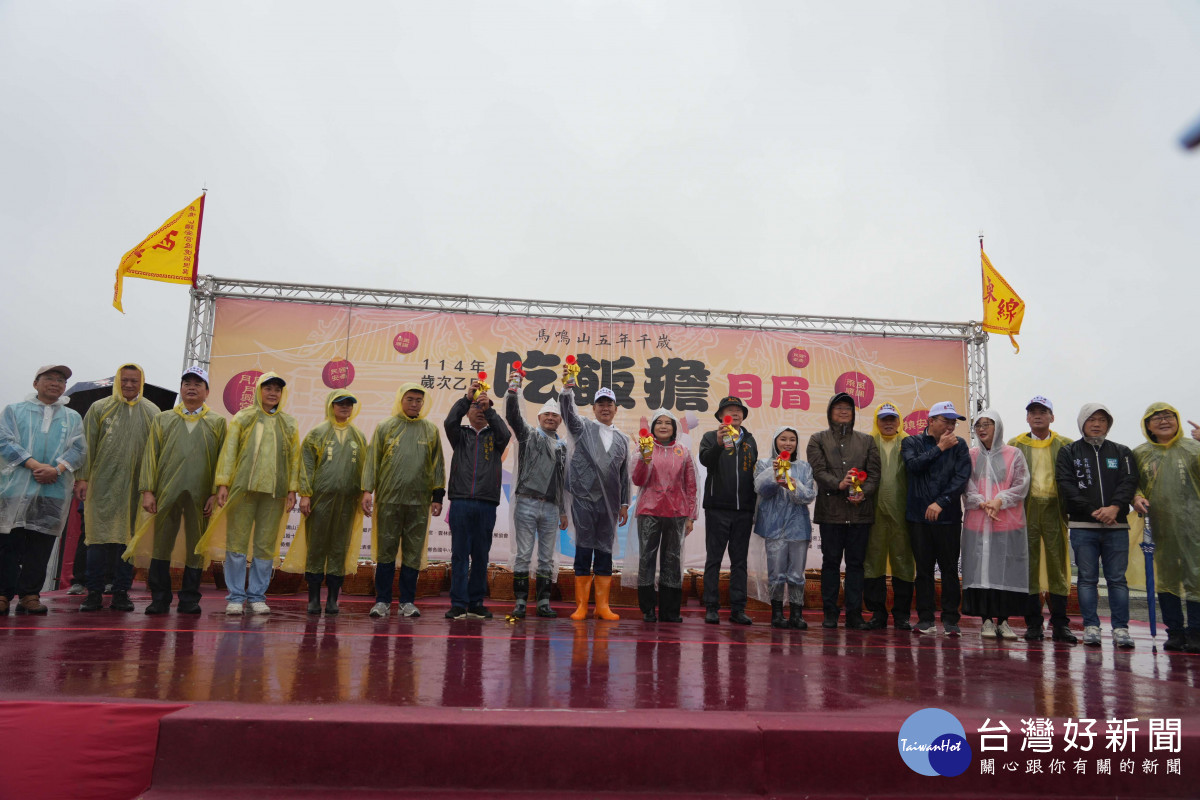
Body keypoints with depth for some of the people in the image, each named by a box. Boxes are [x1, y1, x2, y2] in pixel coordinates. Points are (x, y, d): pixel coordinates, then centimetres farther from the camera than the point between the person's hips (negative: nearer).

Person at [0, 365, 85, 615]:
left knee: (41, 544, 1)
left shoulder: (72, 418, 17)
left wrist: (57, 469, -13)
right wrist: (35, 465, -15)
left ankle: (30, 594, 7)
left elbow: (79, 449, 6)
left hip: (54, 490, 1)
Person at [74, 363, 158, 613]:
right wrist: (82, 477, -3)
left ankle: (121, 592, 10)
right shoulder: (99, 408, 7)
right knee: (99, 537, -1)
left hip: (136, 486, 1)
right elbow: (87, 445, 5)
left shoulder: (152, 412, 9)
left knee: (129, 537, 3)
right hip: (102, 484, -1)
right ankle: (94, 593, 7)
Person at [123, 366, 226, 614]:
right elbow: (150, 456, 8)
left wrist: (216, 494, -4)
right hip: (166, 492, 1)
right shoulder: (162, 419, 14)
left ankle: (189, 600, 12)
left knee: (196, 546, 3)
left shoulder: (218, 422, 11)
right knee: (161, 544, 2)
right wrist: (147, 490, -2)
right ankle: (160, 599, 12)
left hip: (200, 495, -1)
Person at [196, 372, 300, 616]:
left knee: (266, 545, 4)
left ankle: (257, 596, 12)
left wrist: (292, 489, 2)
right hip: (243, 487, -1)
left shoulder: (289, 423, 13)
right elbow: (228, 451, 3)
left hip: (274, 492, 1)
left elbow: (295, 457, 10)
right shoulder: (242, 418, 8)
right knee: (237, 542, -1)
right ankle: (235, 597, 7)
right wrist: (223, 483, -6)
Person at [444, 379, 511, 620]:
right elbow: (450, 422, -6)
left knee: (481, 555, 5)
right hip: (461, 502, -1)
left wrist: (489, 409, -13)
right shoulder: (461, 435, 14)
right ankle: (458, 604, 3)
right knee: (459, 553, -1)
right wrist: (466, 398, -13)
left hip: (486, 503, 1)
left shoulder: (494, 436, 15)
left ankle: (476, 603, 13)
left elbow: (505, 434, -7)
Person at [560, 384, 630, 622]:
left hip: (609, 503, 3)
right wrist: (567, 389, -30)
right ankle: (581, 606, 6)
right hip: (584, 499, -2)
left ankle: (602, 606, 11)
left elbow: (625, 475, 15)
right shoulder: (583, 428, 7)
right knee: (584, 551, 0)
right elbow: (568, 410, -12)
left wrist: (624, 504, 10)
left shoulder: (622, 439, 14)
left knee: (605, 553, 5)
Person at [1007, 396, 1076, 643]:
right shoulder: (1015, 445, 10)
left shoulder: (1065, 445, 10)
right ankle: (1034, 623, 9)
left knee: (1058, 564, 0)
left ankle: (1060, 624, 8)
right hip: (1026, 511, 0)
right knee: (1029, 565, 2)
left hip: (1054, 510, 0)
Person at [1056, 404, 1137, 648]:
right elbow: (1066, 486, -3)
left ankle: (1121, 628, 8)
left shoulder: (1121, 452, 13)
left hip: (1116, 526, 1)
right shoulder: (1068, 452, 8)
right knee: (1087, 578, 2)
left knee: (1117, 578, 2)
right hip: (1083, 527, -1)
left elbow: (1129, 481, 0)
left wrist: (1115, 507, -17)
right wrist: (1093, 511, -12)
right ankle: (1091, 627, 7)